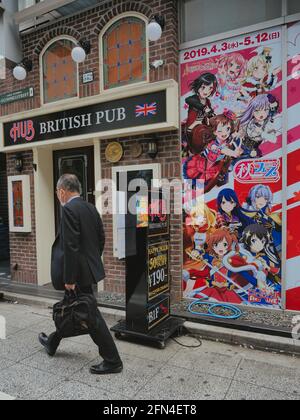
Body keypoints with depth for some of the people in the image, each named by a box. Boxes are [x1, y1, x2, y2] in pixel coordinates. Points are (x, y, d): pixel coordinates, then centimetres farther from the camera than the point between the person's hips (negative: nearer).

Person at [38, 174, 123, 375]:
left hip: (80, 271, -9)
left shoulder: (69, 209, -19)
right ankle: (52, 343, 47)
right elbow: (101, 238, 11)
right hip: (89, 267, 9)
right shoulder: (91, 208, 7)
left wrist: (69, 279, -18)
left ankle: (112, 361, 14)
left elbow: (71, 246, -23)